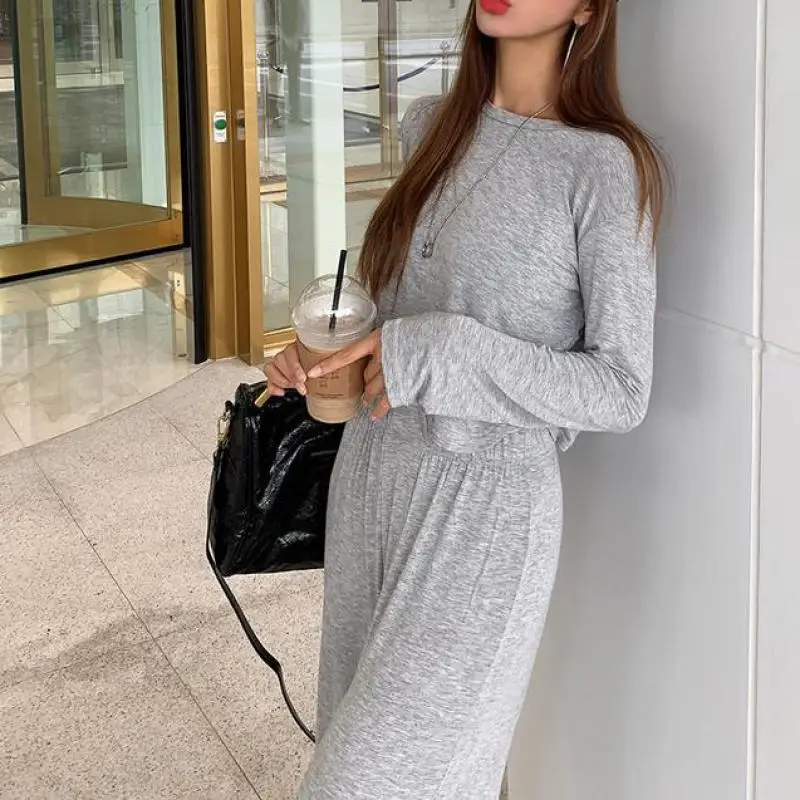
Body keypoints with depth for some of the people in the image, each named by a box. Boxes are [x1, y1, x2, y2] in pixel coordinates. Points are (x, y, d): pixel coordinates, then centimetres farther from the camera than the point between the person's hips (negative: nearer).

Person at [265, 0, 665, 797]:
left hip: (488, 500, -6)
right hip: (370, 473, 7)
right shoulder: (431, 127, 7)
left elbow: (620, 390, -13)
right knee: (360, 733, 14)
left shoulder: (604, 165, -14)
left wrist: (439, 358, -20)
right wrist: (323, 356, 0)